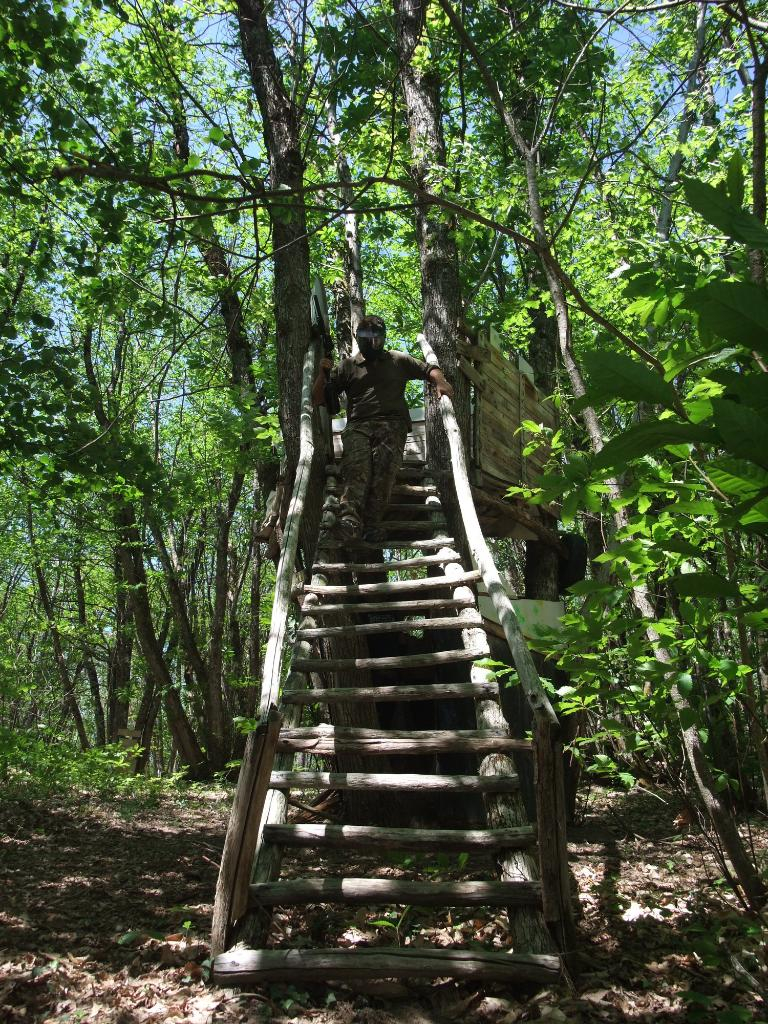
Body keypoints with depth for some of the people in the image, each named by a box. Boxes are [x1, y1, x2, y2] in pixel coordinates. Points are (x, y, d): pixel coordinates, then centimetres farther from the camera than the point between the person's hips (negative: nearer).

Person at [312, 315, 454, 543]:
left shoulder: (398, 361, 29)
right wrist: (323, 374, 7)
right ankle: (350, 517, -52)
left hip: (392, 423, 0)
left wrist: (440, 382, 4)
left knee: (384, 464, -32)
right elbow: (318, 399, 25)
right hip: (357, 426, 0)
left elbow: (429, 370, 27)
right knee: (356, 463, -33)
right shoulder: (347, 366, 27)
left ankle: (372, 522, -43)